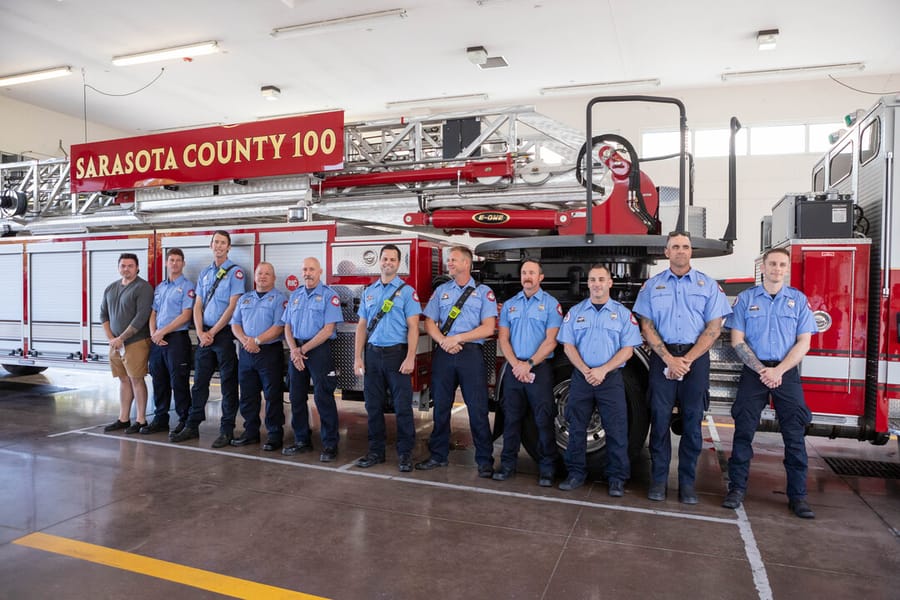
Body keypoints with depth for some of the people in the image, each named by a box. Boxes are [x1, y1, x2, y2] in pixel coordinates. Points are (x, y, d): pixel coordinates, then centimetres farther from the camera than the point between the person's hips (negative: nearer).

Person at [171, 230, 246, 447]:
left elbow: (233, 307, -12)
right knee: (199, 381, 11)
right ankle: (192, 426, 21)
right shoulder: (204, 273, 15)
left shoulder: (235, 272, -5)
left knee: (228, 383, 1)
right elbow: (197, 306, 11)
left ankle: (227, 430, 8)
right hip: (204, 335, 6)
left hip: (224, 334, -6)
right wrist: (201, 332, -3)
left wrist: (212, 333, -11)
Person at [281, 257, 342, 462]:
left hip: (319, 350, -6)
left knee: (323, 398, -6)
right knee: (296, 397, 10)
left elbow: (328, 330, -11)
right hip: (296, 350, 6)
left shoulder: (329, 295, -4)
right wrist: (294, 350, -5)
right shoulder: (295, 296, 14)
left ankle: (330, 444, 3)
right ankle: (302, 440, 23)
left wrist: (304, 349, -12)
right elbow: (287, 327, 12)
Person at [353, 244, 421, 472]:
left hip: (397, 353, -4)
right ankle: (376, 451, 22)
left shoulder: (407, 291, -1)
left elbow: (413, 327, -7)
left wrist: (410, 358, -15)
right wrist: (357, 357, 5)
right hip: (372, 354, 4)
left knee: (402, 406, -1)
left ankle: (405, 453, 9)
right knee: (373, 405, 9)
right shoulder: (368, 292, 13)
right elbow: (361, 326, 12)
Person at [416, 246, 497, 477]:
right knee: (440, 406, 9)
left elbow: (488, 328, -6)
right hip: (443, 354, 3)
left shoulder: (484, 292, 4)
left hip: (471, 353, -3)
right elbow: (429, 322, 8)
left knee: (478, 408, -2)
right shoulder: (441, 290, 14)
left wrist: (458, 338, -12)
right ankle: (438, 455, 23)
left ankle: (485, 460, 9)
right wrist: (444, 341, -10)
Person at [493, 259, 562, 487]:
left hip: (540, 369, -3)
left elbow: (551, 340, -7)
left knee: (544, 419, -1)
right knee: (511, 417, 7)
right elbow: (503, 338, 6)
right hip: (513, 369, 3)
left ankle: (546, 469, 9)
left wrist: (529, 364, -14)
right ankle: (508, 464, 16)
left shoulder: (551, 304, 1)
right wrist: (516, 364, -9)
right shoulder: (509, 304, 12)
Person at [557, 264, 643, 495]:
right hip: (581, 378, 2)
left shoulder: (623, 313, 4)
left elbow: (627, 350, -2)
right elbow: (568, 345, 3)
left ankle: (617, 478, 12)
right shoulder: (575, 312, 8)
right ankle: (576, 473, 18)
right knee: (576, 428, 6)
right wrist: (585, 371, -11)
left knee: (616, 430, -1)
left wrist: (602, 371, -13)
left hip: (611, 378, -2)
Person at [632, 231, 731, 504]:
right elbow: (647, 327, 2)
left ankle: (687, 482, 12)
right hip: (662, 357, 0)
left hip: (696, 358, 0)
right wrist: (669, 359, -10)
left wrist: (687, 359, -9)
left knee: (692, 421, 3)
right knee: (660, 419, 0)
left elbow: (714, 327, 0)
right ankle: (658, 479, 9)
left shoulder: (708, 284, 6)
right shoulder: (652, 285, 7)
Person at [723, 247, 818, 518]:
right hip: (753, 372, -1)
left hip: (787, 373, 1)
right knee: (743, 431, -1)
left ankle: (797, 495, 11)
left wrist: (778, 370, -11)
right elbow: (737, 339, 0)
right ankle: (737, 488, 8)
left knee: (795, 435, 1)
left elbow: (804, 342, 1)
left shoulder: (798, 300, 7)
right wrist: (761, 370, -10)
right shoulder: (746, 298, 5)